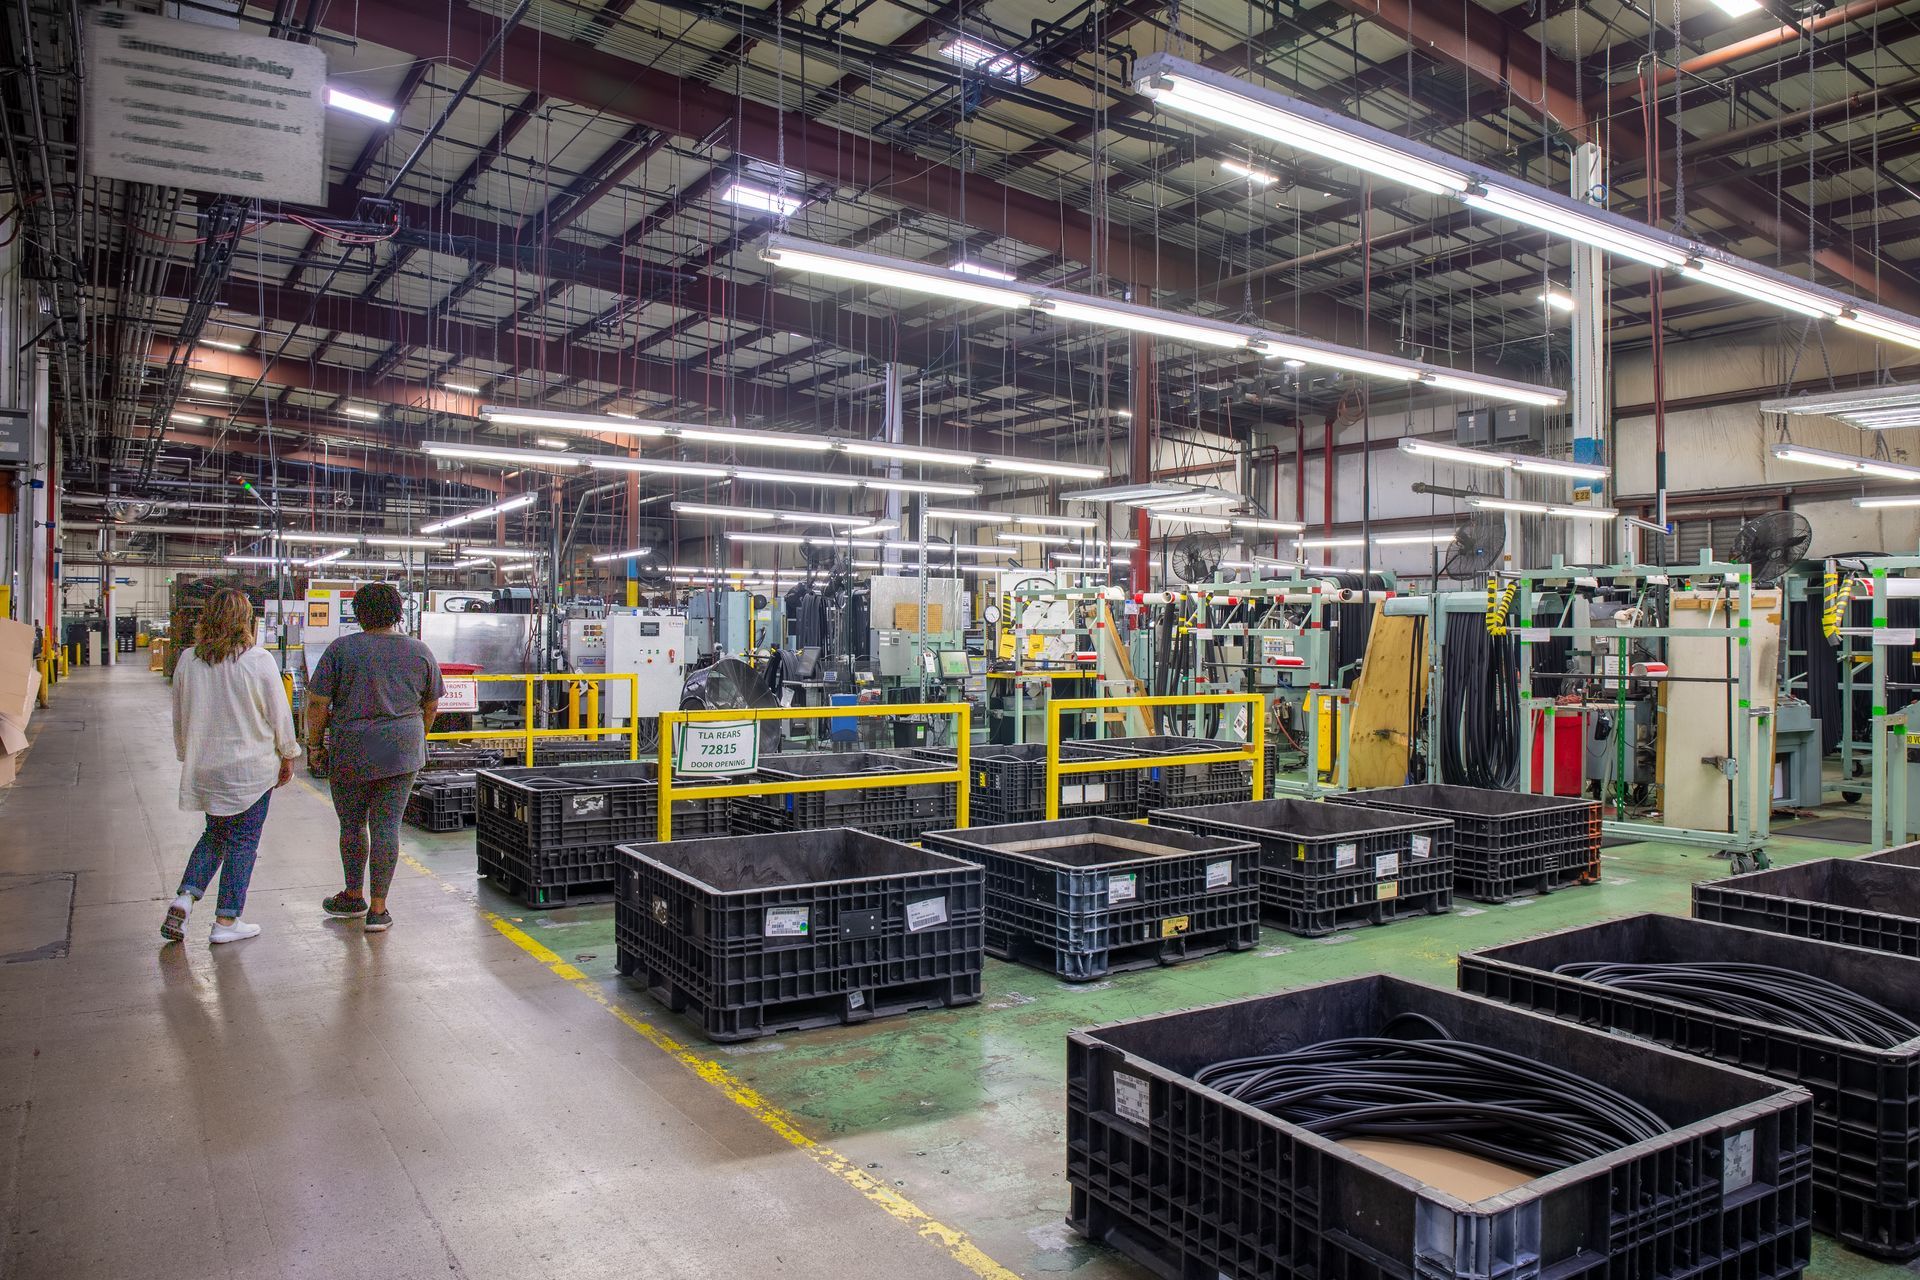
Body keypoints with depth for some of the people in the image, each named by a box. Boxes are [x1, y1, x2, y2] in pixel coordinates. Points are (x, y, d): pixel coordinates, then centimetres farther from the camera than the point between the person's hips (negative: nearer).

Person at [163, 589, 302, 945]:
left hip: (204, 766, 5)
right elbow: (279, 714, -7)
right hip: (250, 766, -5)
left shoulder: (188, 660, 0)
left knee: (215, 834, 22)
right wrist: (287, 756, 7)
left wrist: (188, 756, 23)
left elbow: (179, 716, 10)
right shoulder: (259, 661, -14)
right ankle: (226, 921, 10)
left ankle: (184, 900, 8)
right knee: (242, 841, 6)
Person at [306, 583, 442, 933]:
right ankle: (378, 908, 5)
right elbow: (431, 706, 12)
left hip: (351, 752, -1)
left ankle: (354, 897, 29)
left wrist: (315, 744, 8)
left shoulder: (340, 649, -3)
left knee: (352, 824, 14)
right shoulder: (419, 652, 4)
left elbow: (318, 704, -4)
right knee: (386, 825, 3)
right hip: (403, 753, 1)